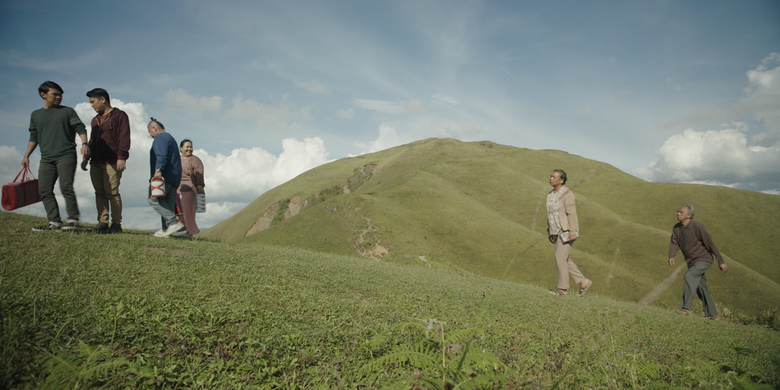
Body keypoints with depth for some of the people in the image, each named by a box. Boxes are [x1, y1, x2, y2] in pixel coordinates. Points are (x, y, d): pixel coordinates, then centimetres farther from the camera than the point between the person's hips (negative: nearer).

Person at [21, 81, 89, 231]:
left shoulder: (67, 111, 8)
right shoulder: (35, 115, 19)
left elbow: (80, 128, -1)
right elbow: (33, 138, 23)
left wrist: (84, 143, -19)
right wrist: (26, 155, 17)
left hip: (66, 156, -5)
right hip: (46, 159, 5)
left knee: (66, 187, -15)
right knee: (44, 190, -1)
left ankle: (73, 220, -12)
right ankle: (54, 222, 1)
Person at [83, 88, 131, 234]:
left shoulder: (119, 116, -1)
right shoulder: (95, 120, 25)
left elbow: (124, 138, -10)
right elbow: (92, 141, 29)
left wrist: (121, 157, -18)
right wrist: (86, 158, 19)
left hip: (112, 162, -8)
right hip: (96, 162, 8)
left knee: (112, 192, -11)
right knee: (99, 193, 3)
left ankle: (116, 223, -7)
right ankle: (102, 222, 4)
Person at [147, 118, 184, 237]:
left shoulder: (161, 137, -3)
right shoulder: (170, 138, 30)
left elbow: (161, 156, -20)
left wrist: (158, 170, -31)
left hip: (164, 176, -10)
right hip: (174, 177, 10)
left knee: (154, 199, -14)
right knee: (167, 203, 6)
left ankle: (173, 222, -25)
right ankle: (166, 229, 2)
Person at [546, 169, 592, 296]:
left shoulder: (567, 193, -14)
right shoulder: (551, 194, 13)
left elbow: (572, 213, -19)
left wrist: (573, 232, -23)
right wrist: (549, 231, 17)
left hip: (567, 231, -9)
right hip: (557, 232, 9)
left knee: (560, 257, -8)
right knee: (563, 259, 8)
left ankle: (563, 288, 2)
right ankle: (583, 282, 18)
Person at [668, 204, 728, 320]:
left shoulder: (697, 226, -20)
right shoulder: (676, 228, 0)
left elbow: (710, 243, -17)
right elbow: (673, 244, -9)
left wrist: (721, 261, -16)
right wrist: (671, 256, -29)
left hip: (704, 259, -7)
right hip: (691, 262, 7)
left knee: (689, 276, -27)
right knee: (700, 288, 11)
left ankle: (686, 308, -26)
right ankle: (712, 314, 22)